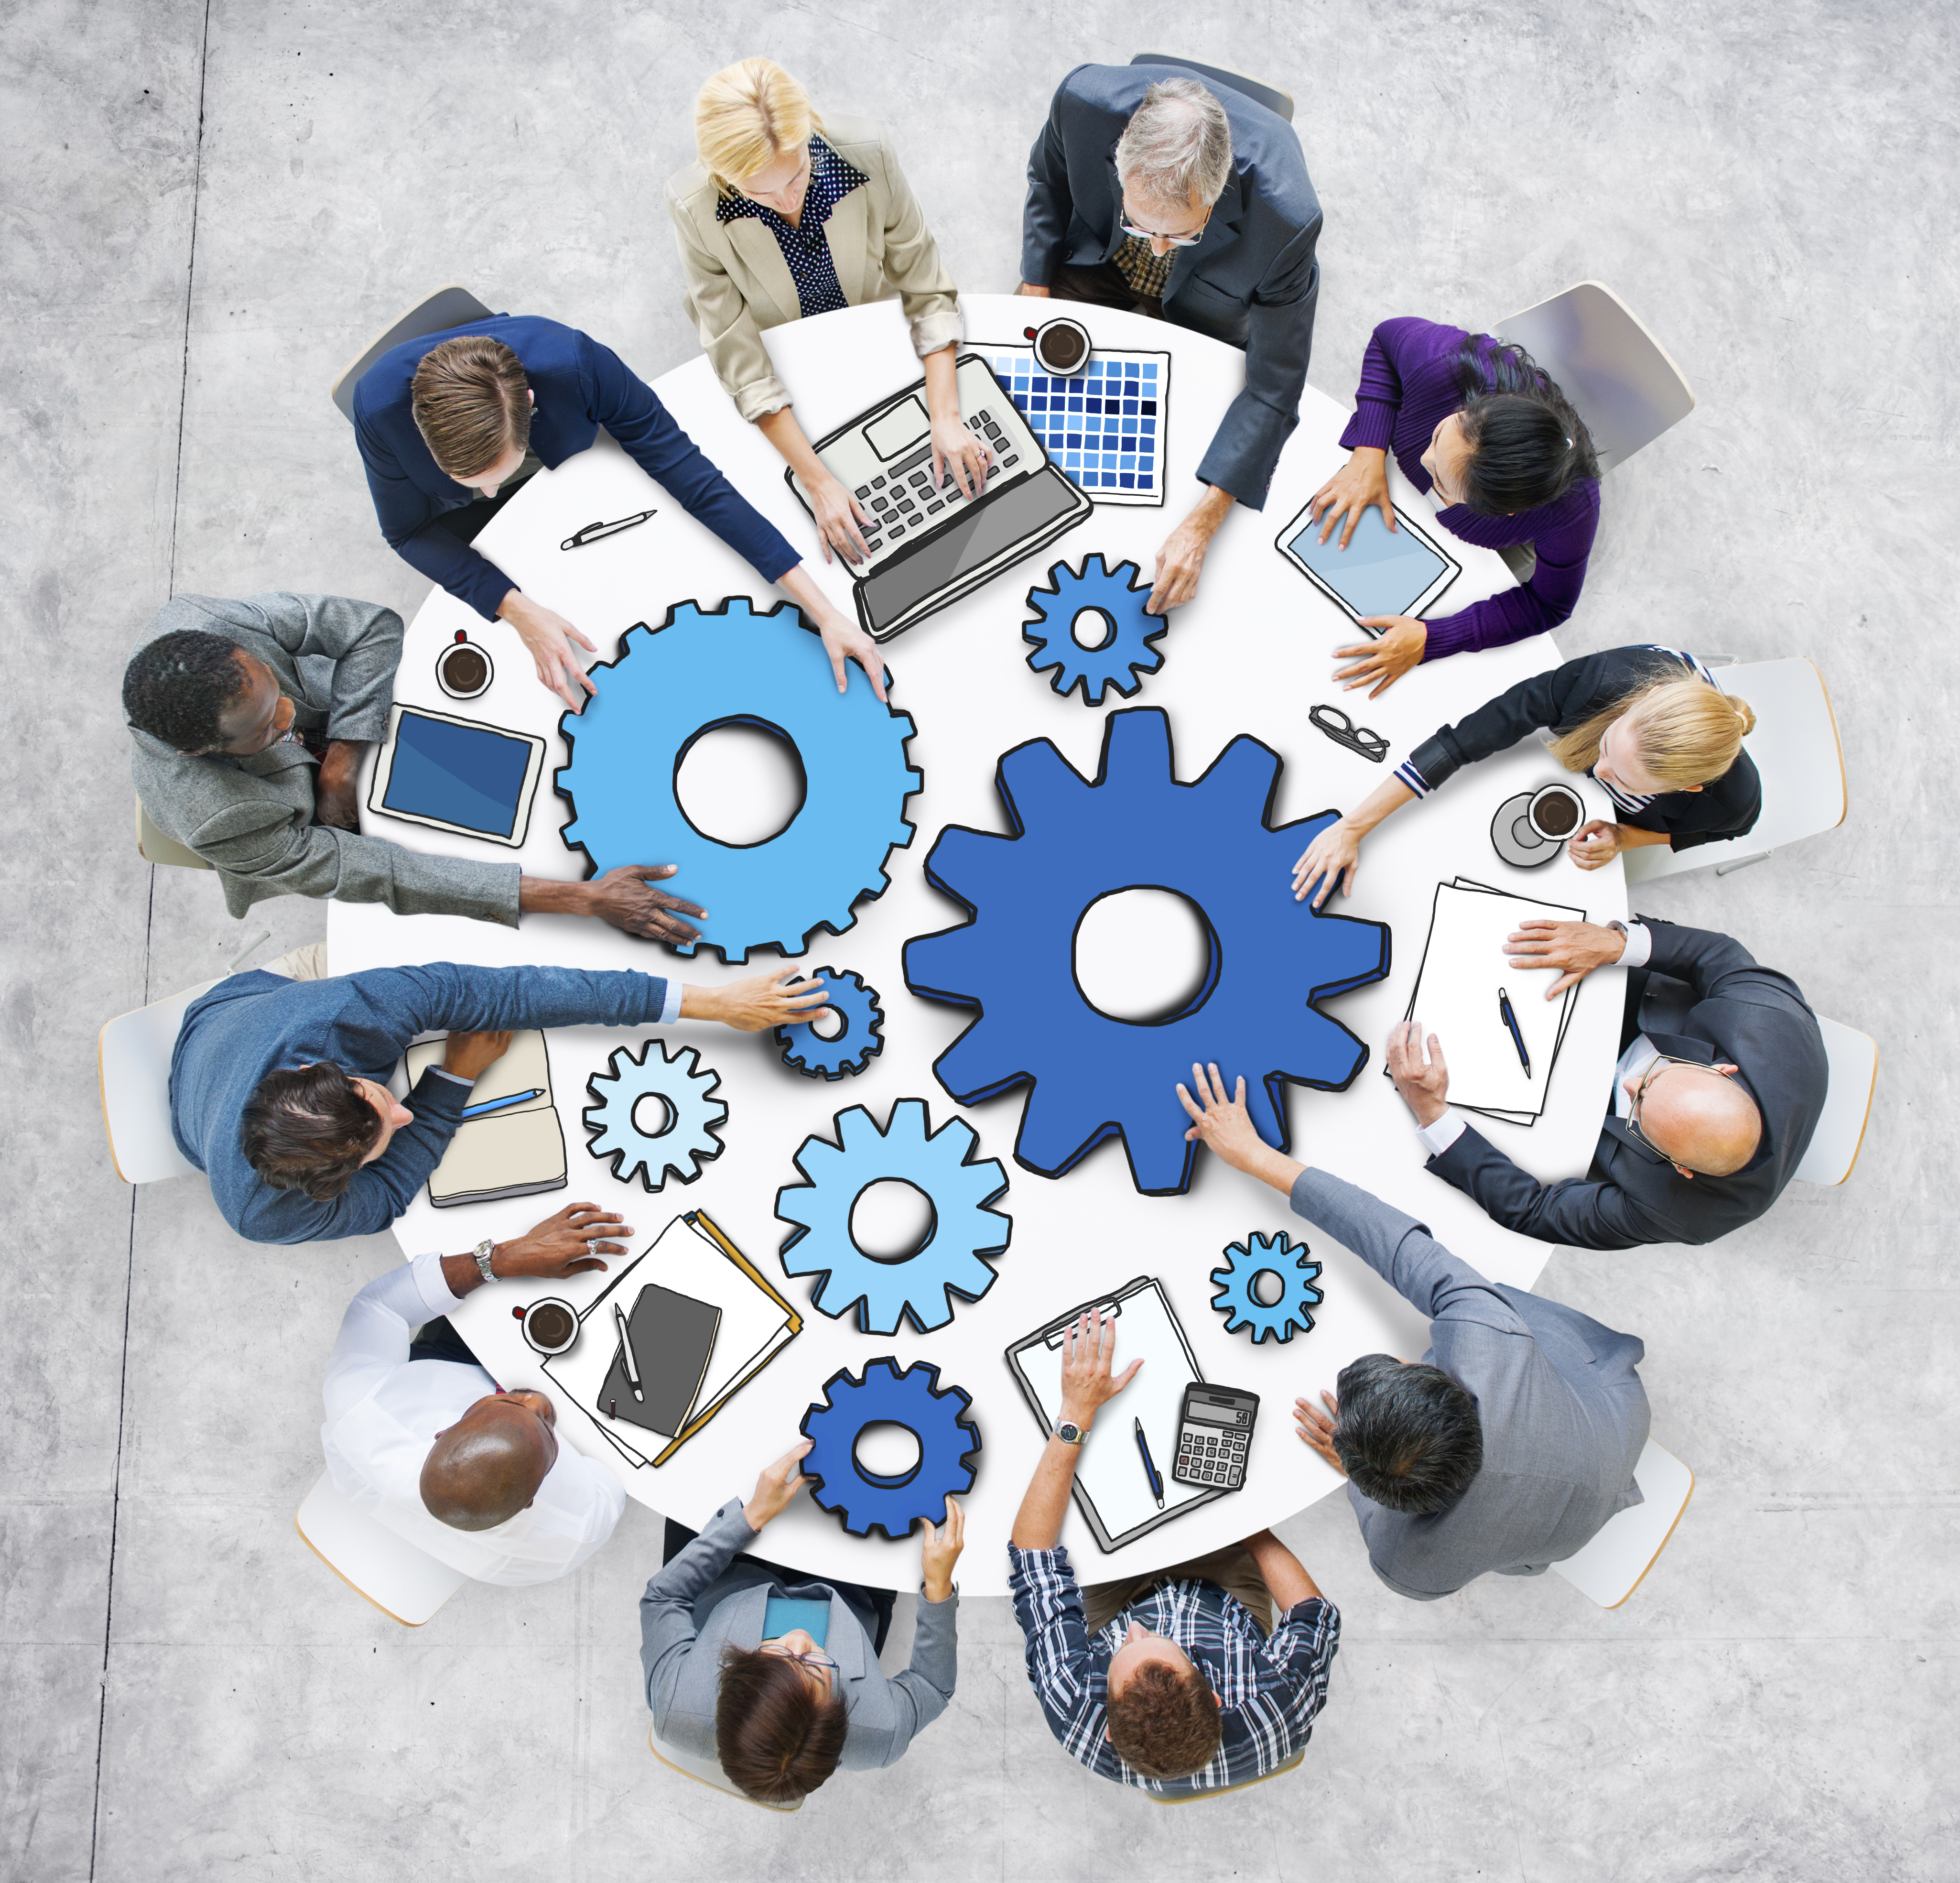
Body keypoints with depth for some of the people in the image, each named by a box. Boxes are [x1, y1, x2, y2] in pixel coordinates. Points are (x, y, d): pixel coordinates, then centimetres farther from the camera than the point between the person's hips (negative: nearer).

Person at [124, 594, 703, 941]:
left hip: (341, 728, 4)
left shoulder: (200, 625, -37)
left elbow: (371, 625, -25)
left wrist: (340, 769, -33)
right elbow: (376, 874, -40)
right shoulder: (216, 822, -44)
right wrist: (584, 899, -45)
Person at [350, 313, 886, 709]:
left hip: (564, 457, 0)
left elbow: (694, 477, -40)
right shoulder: (380, 407, -44)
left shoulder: (579, 365, -46)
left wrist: (823, 611, -44)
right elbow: (408, 531, -25)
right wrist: (517, 610, -41)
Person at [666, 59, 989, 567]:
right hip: (783, 365, -2)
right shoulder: (696, 209, -31)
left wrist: (946, 419, -29)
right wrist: (818, 482, -34)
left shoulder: (868, 153, -29)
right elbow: (743, 365, -27)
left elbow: (927, 289, -18)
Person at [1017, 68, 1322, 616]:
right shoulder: (1086, 99, -38)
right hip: (1102, 259, 2)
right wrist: (1036, 284, -7)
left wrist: (1201, 523, -41)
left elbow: (1274, 390, -34)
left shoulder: (1287, 217, -43)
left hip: (1200, 307, -2)